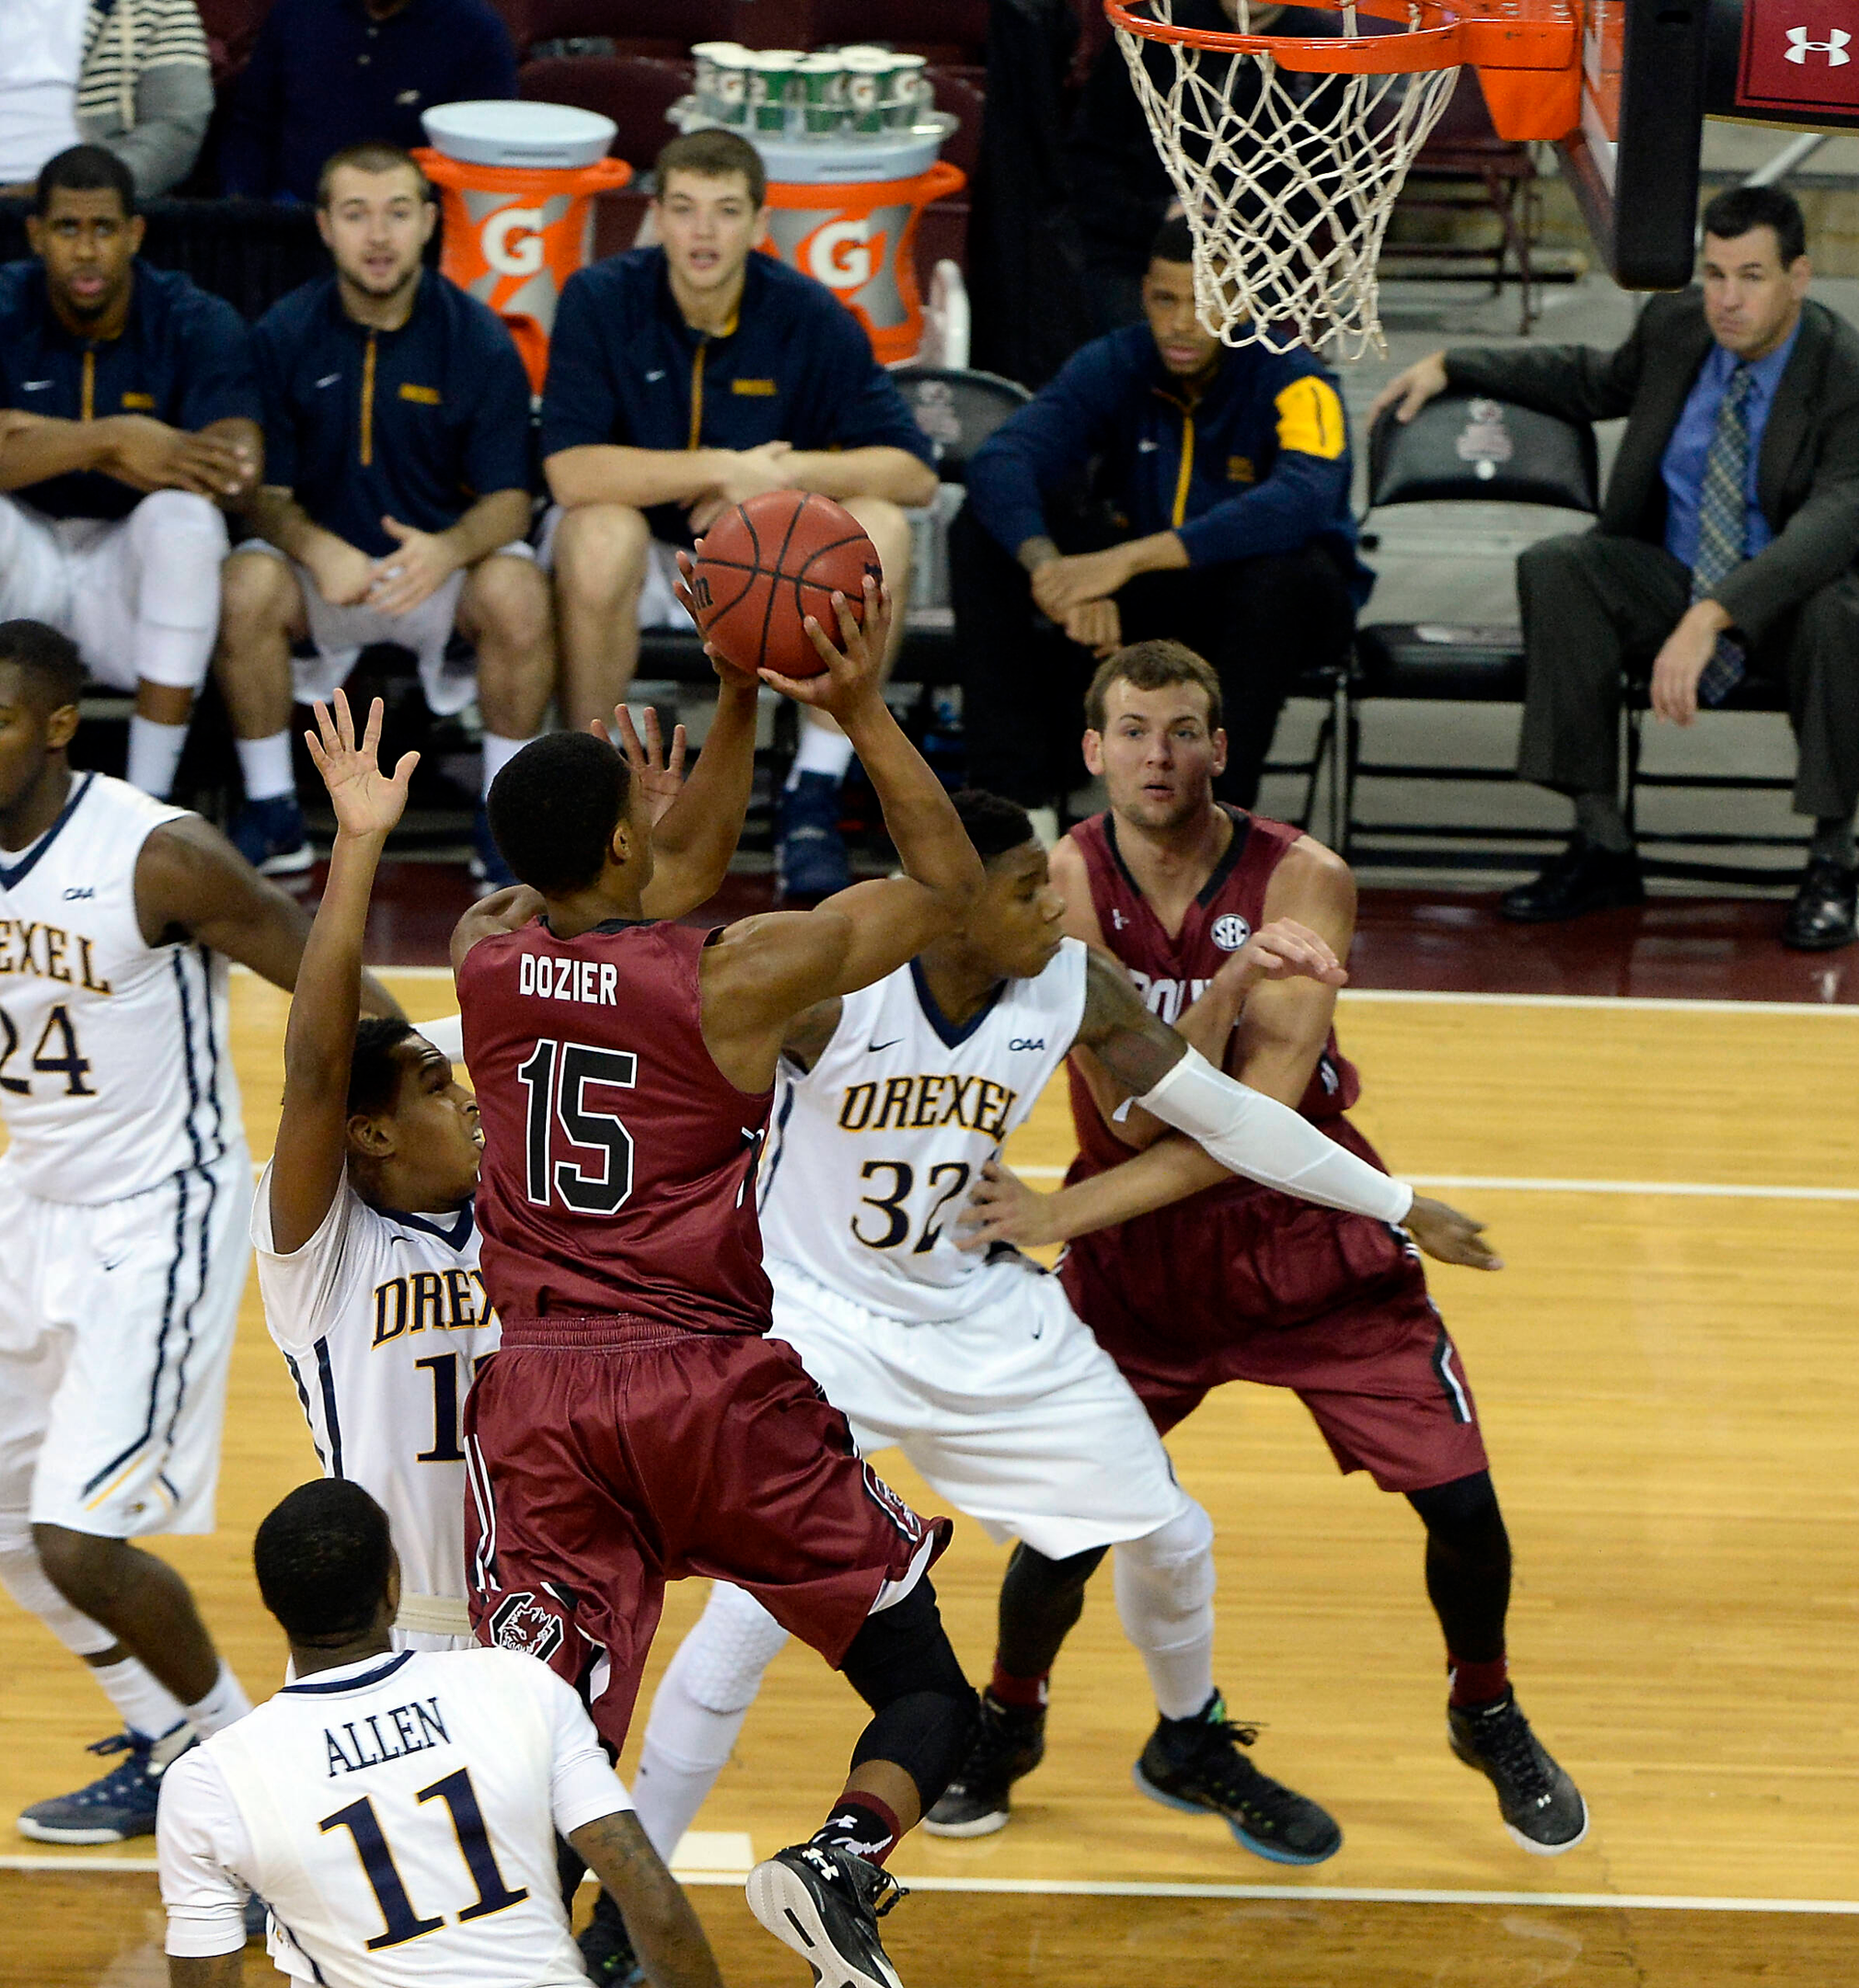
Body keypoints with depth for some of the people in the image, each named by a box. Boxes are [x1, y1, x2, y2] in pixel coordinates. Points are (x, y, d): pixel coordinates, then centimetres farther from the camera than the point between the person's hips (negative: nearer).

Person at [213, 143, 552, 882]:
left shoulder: (476, 338, -7)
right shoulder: (284, 335, -5)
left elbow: (509, 500, -8)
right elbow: (264, 493, -4)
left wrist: (447, 550, -32)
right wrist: (318, 550, -28)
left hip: (442, 568, -1)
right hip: (322, 555, 1)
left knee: (518, 594, -32)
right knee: (245, 587, -31)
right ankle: (271, 814, -13)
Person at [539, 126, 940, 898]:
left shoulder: (808, 316, -10)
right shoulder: (601, 300, -15)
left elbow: (914, 470, -14)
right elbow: (570, 471, -27)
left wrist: (786, 472, -26)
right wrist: (723, 469, -28)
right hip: (639, 562, -2)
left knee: (879, 530, -25)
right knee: (600, 531, -36)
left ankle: (813, 799, -15)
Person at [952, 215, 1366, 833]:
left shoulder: (1291, 383, -21)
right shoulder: (1112, 366, -10)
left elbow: (1301, 504, -42)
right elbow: (1001, 460, -25)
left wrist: (1128, 559, -50)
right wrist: (1052, 569, -47)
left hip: (1272, 604, -4)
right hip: (1150, 596, 4)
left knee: (1281, 564, -39)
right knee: (985, 526, -15)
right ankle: (1015, 794, -17)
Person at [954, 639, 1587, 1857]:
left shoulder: (1304, 883, -20)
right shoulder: (1066, 886, -15)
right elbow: (1133, 1113, -21)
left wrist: (1068, 1211, -31)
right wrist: (1233, 989, -37)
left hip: (1308, 1228, -1)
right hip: (1141, 1245, 1)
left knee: (1462, 1503, -4)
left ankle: (1488, 1715, 25)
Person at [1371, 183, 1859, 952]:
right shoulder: (1675, 325, -1)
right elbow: (1596, 381, 24)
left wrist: (1711, 617, -49)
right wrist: (1451, 366, 19)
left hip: (1788, 604, -5)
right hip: (1674, 577, 5)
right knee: (1554, 567, -24)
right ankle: (1601, 843, -19)